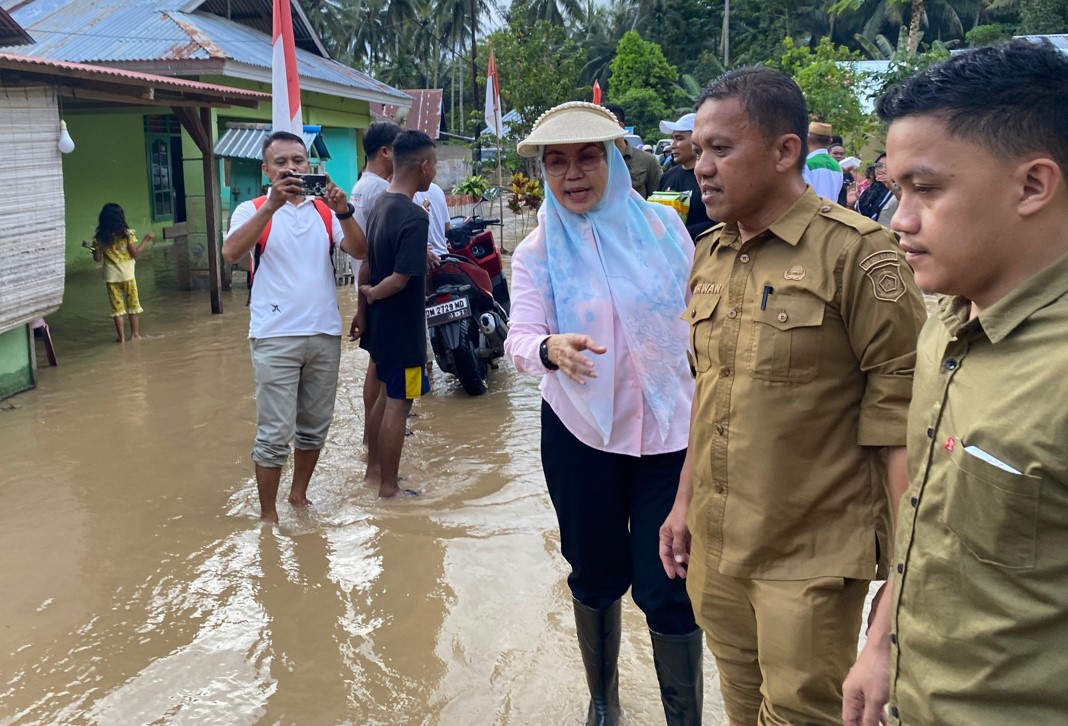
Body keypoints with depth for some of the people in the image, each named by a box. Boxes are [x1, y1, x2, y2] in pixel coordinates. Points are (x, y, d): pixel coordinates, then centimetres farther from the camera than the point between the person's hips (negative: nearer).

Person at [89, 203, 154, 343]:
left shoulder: (99, 238, -4)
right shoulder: (127, 234, -10)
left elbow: (97, 258, 0)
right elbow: (135, 253, -8)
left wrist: (92, 249, 18)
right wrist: (146, 240, 1)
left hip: (111, 277, 2)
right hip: (127, 275, -1)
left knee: (117, 306, 8)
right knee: (133, 305, 11)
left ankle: (121, 336, 8)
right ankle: (135, 333, 14)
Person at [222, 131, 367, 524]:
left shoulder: (325, 209, 9)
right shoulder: (253, 210, 0)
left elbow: (359, 251, -4)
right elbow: (231, 252, -20)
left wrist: (343, 212, -22)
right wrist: (272, 204, -28)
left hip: (325, 334, 4)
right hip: (276, 338, -4)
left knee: (315, 426, 15)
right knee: (275, 433, -4)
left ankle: (299, 495, 33)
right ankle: (268, 514, 9)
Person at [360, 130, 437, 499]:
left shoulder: (380, 204, 5)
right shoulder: (414, 217, -23)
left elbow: (371, 260, 10)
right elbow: (400, 279, -25)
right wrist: (371, 294, -9)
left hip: (381, 321, 9)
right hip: (403, 324, -9)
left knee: (386, 394, 20)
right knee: (398, 402, 2)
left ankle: (373, 468, 32)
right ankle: (389, 485, 12)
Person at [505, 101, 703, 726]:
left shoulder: (663, 225, -2)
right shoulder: (538, 253, -2)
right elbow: (519, 338, -15)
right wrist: (551, 350, -37)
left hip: (669, 430, -1)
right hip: (581, 436, 1)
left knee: (667, 587, -3)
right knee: (596, 577, 16)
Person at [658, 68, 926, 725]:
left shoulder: (857, 253, -15)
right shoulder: (710, 256, 7)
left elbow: (900, 417, -15)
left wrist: (904, 566, -16)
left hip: (813, 559, -6)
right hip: (715, 549, 7)